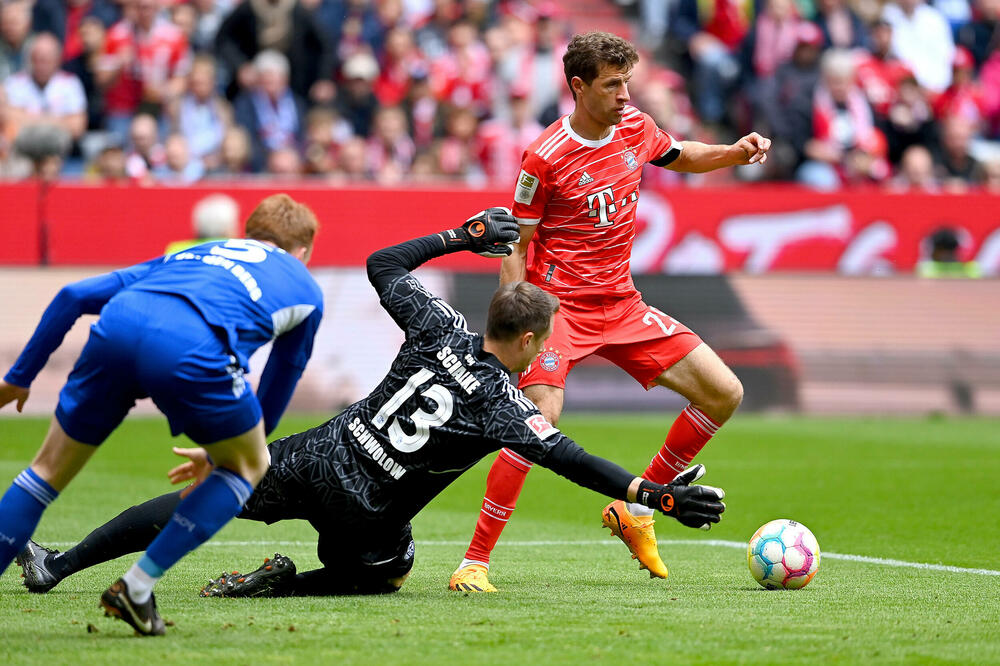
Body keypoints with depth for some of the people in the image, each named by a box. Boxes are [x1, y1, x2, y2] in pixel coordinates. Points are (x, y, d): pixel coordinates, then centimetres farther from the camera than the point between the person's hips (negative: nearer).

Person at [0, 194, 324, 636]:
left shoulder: (188, 256, 40)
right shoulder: (304, 288, 34)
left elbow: (73, 296, 34)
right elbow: (284, 377, 44)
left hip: (116, 328, 4)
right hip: (193, 348, -4)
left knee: (50, 469, 21)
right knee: (247, 468, 23)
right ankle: (137, 588, 13)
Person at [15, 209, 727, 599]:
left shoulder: (441, 329, 1)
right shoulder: (503, 404, -12)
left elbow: (384, 265, 15)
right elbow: (564, 458, -22)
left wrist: (461, 236, 23)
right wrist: (657, 495, -24)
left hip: (315, 457, 4)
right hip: (365, 510, -4)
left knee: (197, 496, 16)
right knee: (386, 571, 26)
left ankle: (55, 564, 11)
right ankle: (283, 584, 1)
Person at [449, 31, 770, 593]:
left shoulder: (636, 129, 3)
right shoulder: (546, 158, -14)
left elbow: (683, 157, 25)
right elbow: (515, 248, -8)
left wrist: (736, 152, 6)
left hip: (622, 305, 7)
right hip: (559, 304, -7)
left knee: (725, 394, 1)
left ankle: (636, 509, 14)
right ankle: (475, 562, -19)